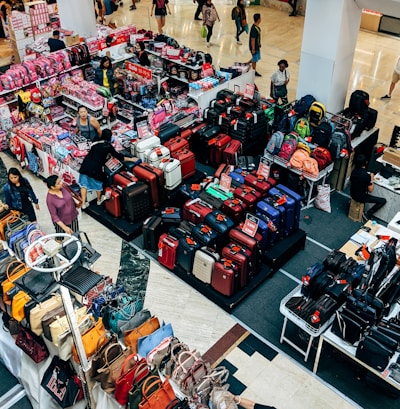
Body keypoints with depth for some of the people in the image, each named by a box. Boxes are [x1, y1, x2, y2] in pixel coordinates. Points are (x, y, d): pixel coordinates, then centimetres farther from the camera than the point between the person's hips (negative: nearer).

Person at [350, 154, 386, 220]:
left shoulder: (353, 172, -8)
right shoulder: (366, 175, -26)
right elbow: (370, 190, -16)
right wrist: (372, 179, -4)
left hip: (353, 195, 7)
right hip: (361, 198, -7)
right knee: (383, 201, 4)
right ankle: (367, 214, 6)